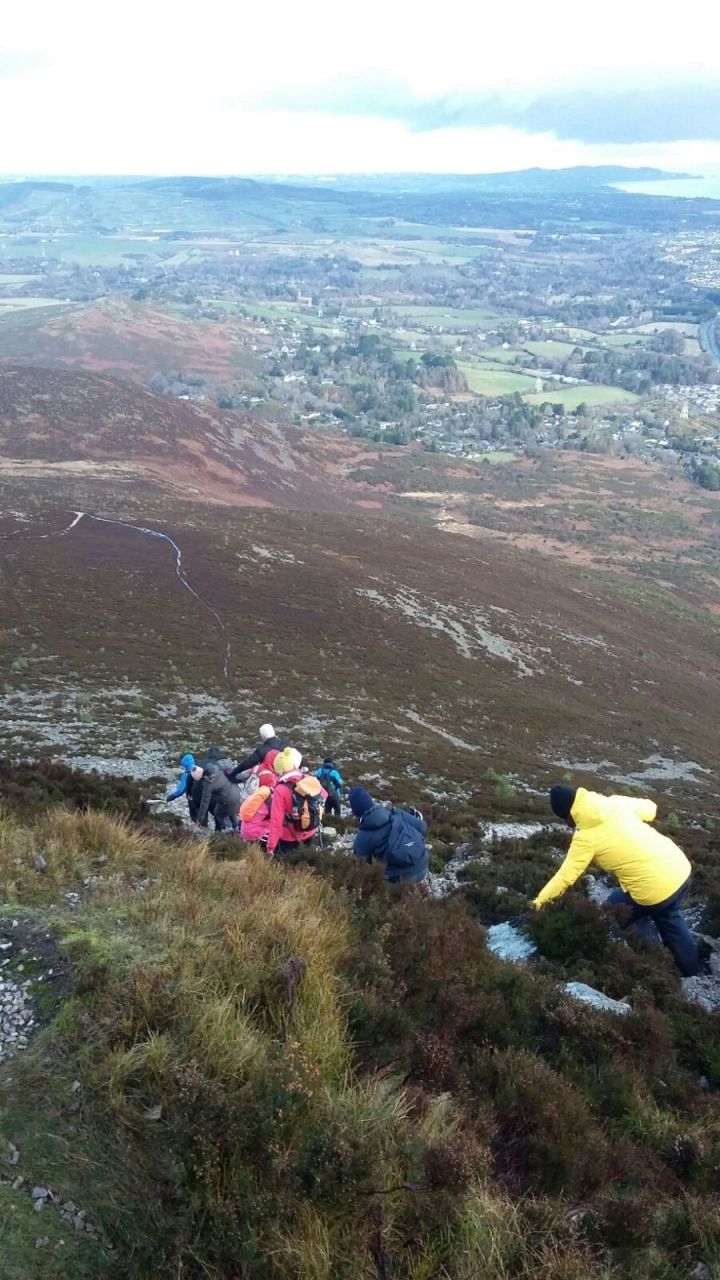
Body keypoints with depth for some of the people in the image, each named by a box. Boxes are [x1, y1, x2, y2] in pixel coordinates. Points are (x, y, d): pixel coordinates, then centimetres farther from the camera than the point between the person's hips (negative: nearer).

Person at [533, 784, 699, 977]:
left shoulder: (586, 838, -13)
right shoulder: (616, 802, 0)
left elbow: (565, 877, -11)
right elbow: (650, 809, 16)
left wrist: (538, 903, -4)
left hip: (656, 890, -6)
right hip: (681, 868, 7)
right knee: (668, 917, 34)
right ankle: (690, 967, 47)